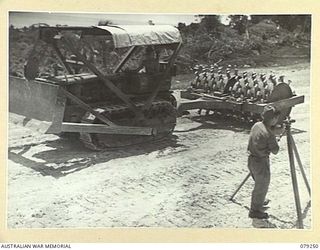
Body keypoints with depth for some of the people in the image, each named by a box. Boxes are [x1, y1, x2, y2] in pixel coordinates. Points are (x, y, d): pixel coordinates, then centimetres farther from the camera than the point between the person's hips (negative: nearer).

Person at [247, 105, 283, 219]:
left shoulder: (256, 125, -1)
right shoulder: (269, 134, -25)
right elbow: (275, 151, -14)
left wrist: (274, 132, 5)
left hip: (251, 160, 8)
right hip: (261, 163, -8)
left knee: (259, 184, 28)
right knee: (261, 188, 9)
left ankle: (259, 202, 47)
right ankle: (256, 211, 21)